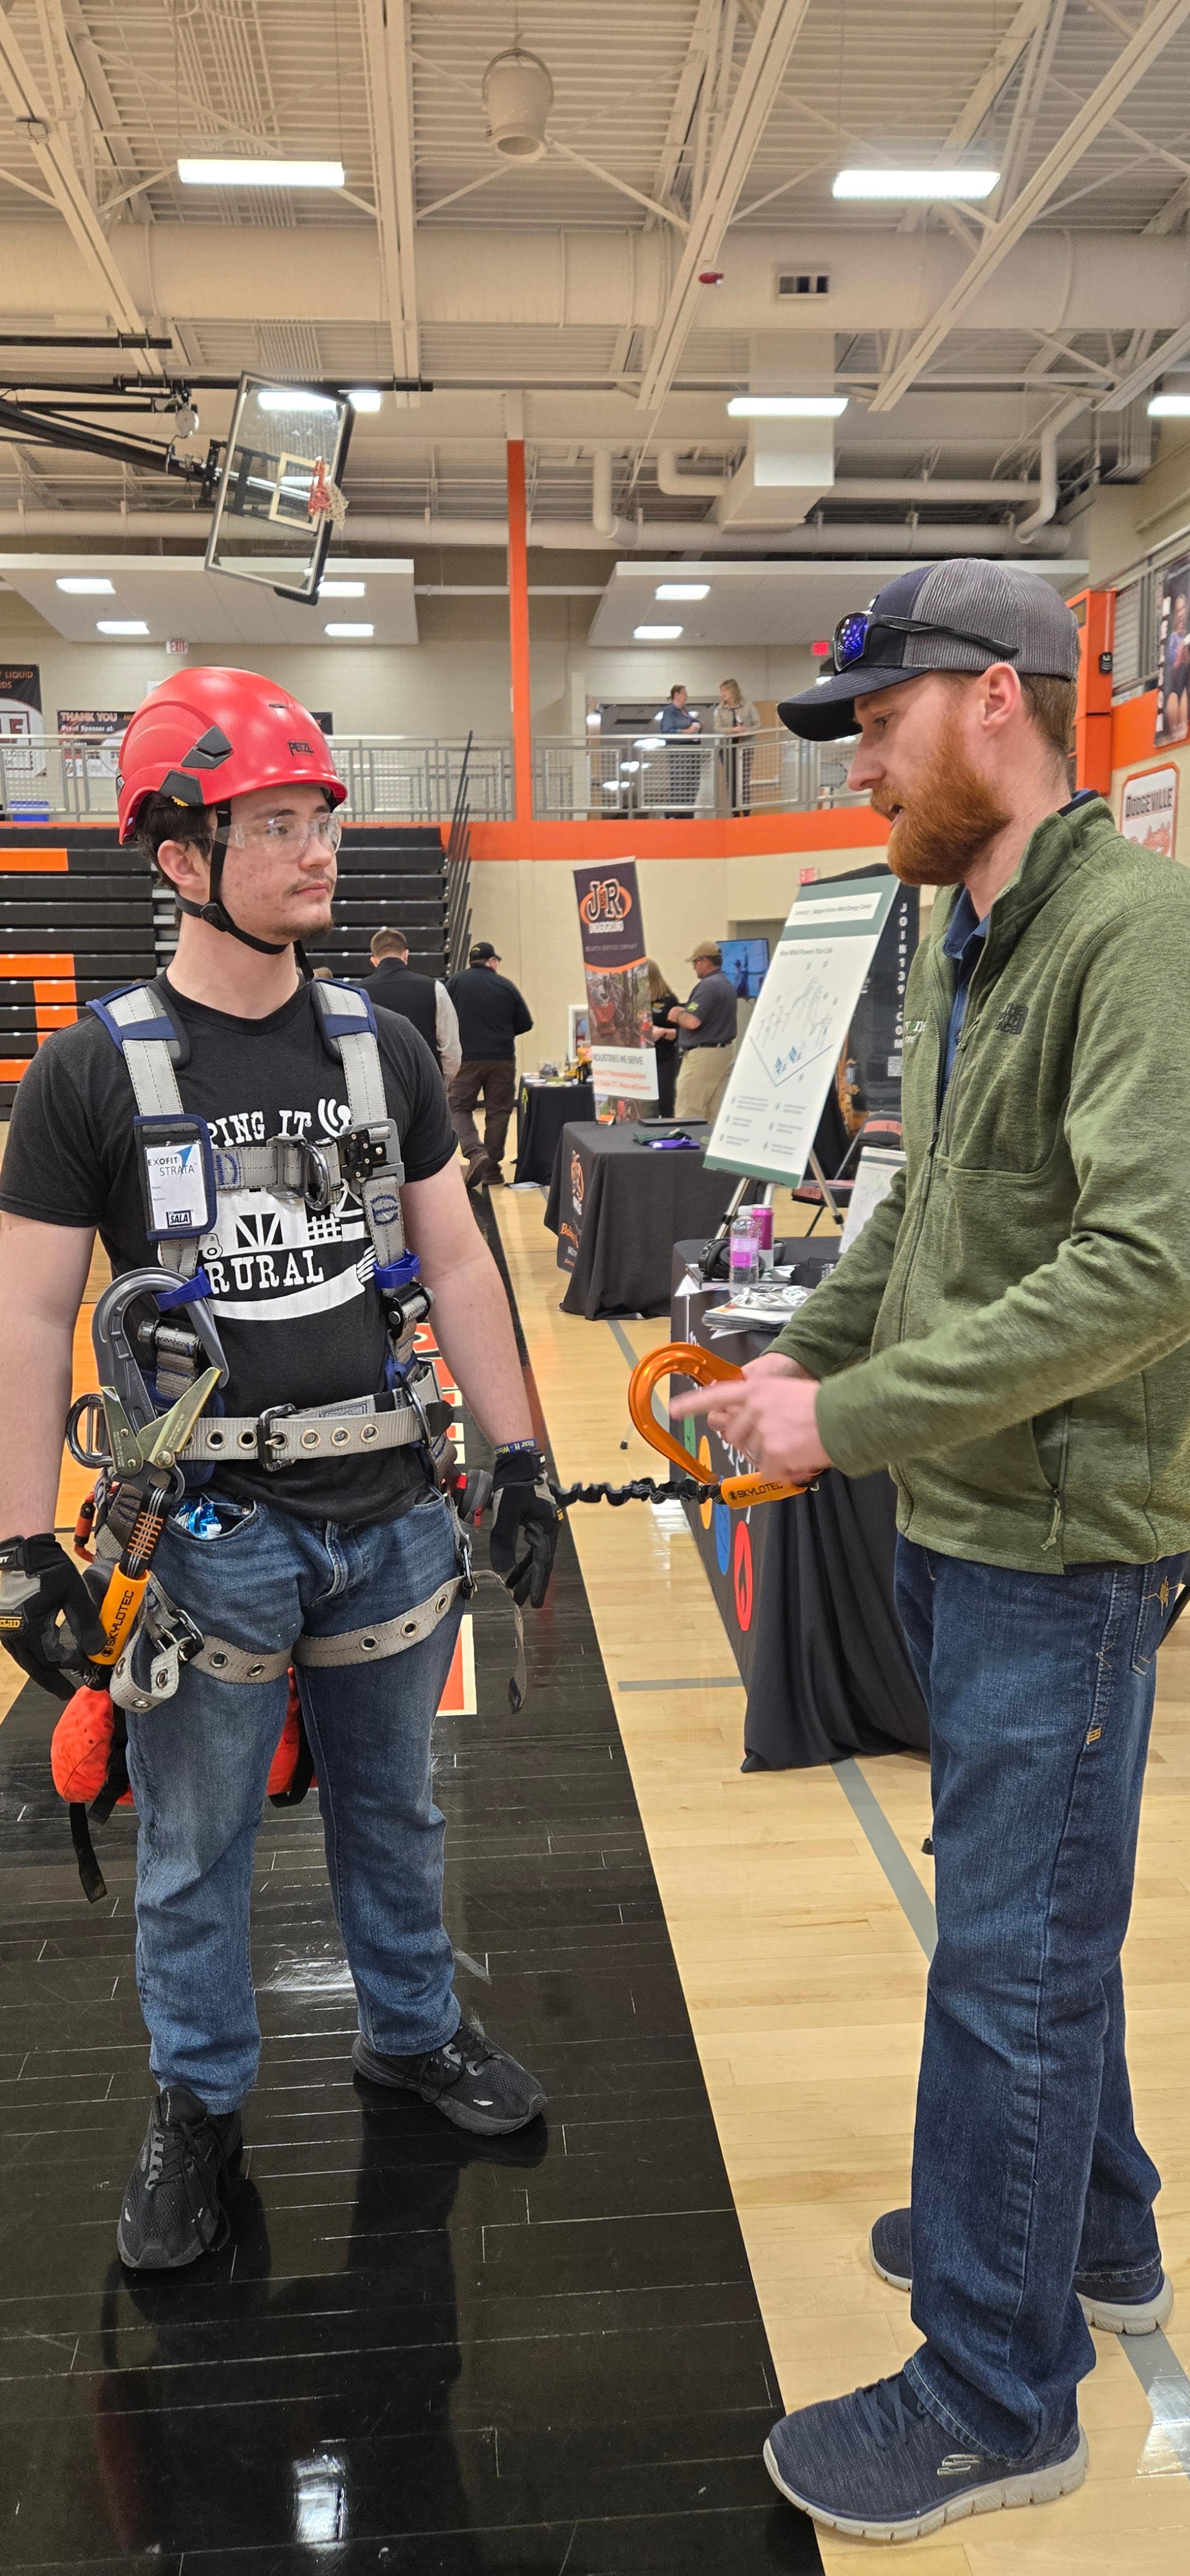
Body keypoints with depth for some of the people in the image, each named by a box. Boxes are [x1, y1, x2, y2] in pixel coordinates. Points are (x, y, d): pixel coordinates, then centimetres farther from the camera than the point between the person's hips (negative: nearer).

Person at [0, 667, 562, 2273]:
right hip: (207, 1530, -3)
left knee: (393, 1805, 20)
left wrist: (520, 1459, 5)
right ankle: (199, 2105, 34)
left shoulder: (383, 1051, 4)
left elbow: (456, 1263, 7)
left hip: (389, 1513, 3)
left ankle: (412, 2031, 43)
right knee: (194, 1846, 12)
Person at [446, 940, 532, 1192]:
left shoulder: (456, 982, 0)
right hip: (502, 1059, 1)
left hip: (466, 1059, -1)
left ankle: (475, 1153, -17)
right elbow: (526, 1024, 5)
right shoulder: (506, 986, 3)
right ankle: (492, 1170, 10)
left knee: (460, 1108, 7)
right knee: (498, 1113, 8)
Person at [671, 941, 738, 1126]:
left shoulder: (708, 985, -16)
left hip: (703, 1055, -10)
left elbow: (692, 1022, -25)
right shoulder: (728, 984, 15)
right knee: (716, 1113, 10)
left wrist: (678, 1015, -3)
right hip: (725, 1053, 10)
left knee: (688, 1114, -7)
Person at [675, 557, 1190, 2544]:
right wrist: (809, 1353, 4)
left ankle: (995, 2398, 24)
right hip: (959, 1515, 9)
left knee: (1014, 1955, 4)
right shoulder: (957, 935, 10)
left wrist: (856, 1414, -23)